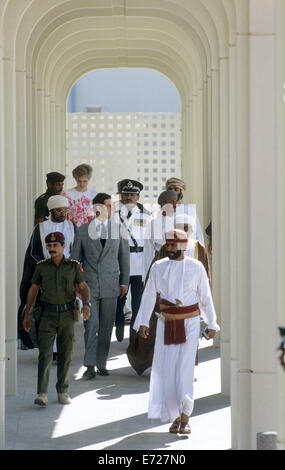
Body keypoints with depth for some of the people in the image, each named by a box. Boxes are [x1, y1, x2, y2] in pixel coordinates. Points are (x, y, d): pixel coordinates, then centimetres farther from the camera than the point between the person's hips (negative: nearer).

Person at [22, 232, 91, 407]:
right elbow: (33, 290, 12)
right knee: (45, 353, -13)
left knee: (66, 354, 6)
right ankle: (42, 394, -17)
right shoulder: (42, 266, 4)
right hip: (48, 314, -1)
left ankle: (63, 392, 19)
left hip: (67, 314, 1)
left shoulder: (74, 266, 3)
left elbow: (84, 287, 4)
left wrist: (86, 304, -15)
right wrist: (27, 314, 10)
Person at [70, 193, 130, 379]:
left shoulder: (119, 229, 6)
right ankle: (90, 365, -3)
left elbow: (124, 256, 12)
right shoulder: (83, 230, 3)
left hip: (110, 285, 1)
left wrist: (124, 282, 9)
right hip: (89, 285, -1)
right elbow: (75, 258, 9)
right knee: (91, 325, -7)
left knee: (106, 327, 4)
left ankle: (101, 363, 14)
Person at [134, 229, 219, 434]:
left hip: (189, 323, -2)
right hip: (166, 323, 2)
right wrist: (143, 322, -2)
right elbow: (149, 295, 5)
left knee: (185, 368, -11)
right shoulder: (158, 267, 3)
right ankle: (175, 417, 10)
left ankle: (185, 418, -11)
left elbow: (205, 297, 5)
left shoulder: (196, 267, 0)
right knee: (166, 370, 0)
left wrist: (211, 324, 5)